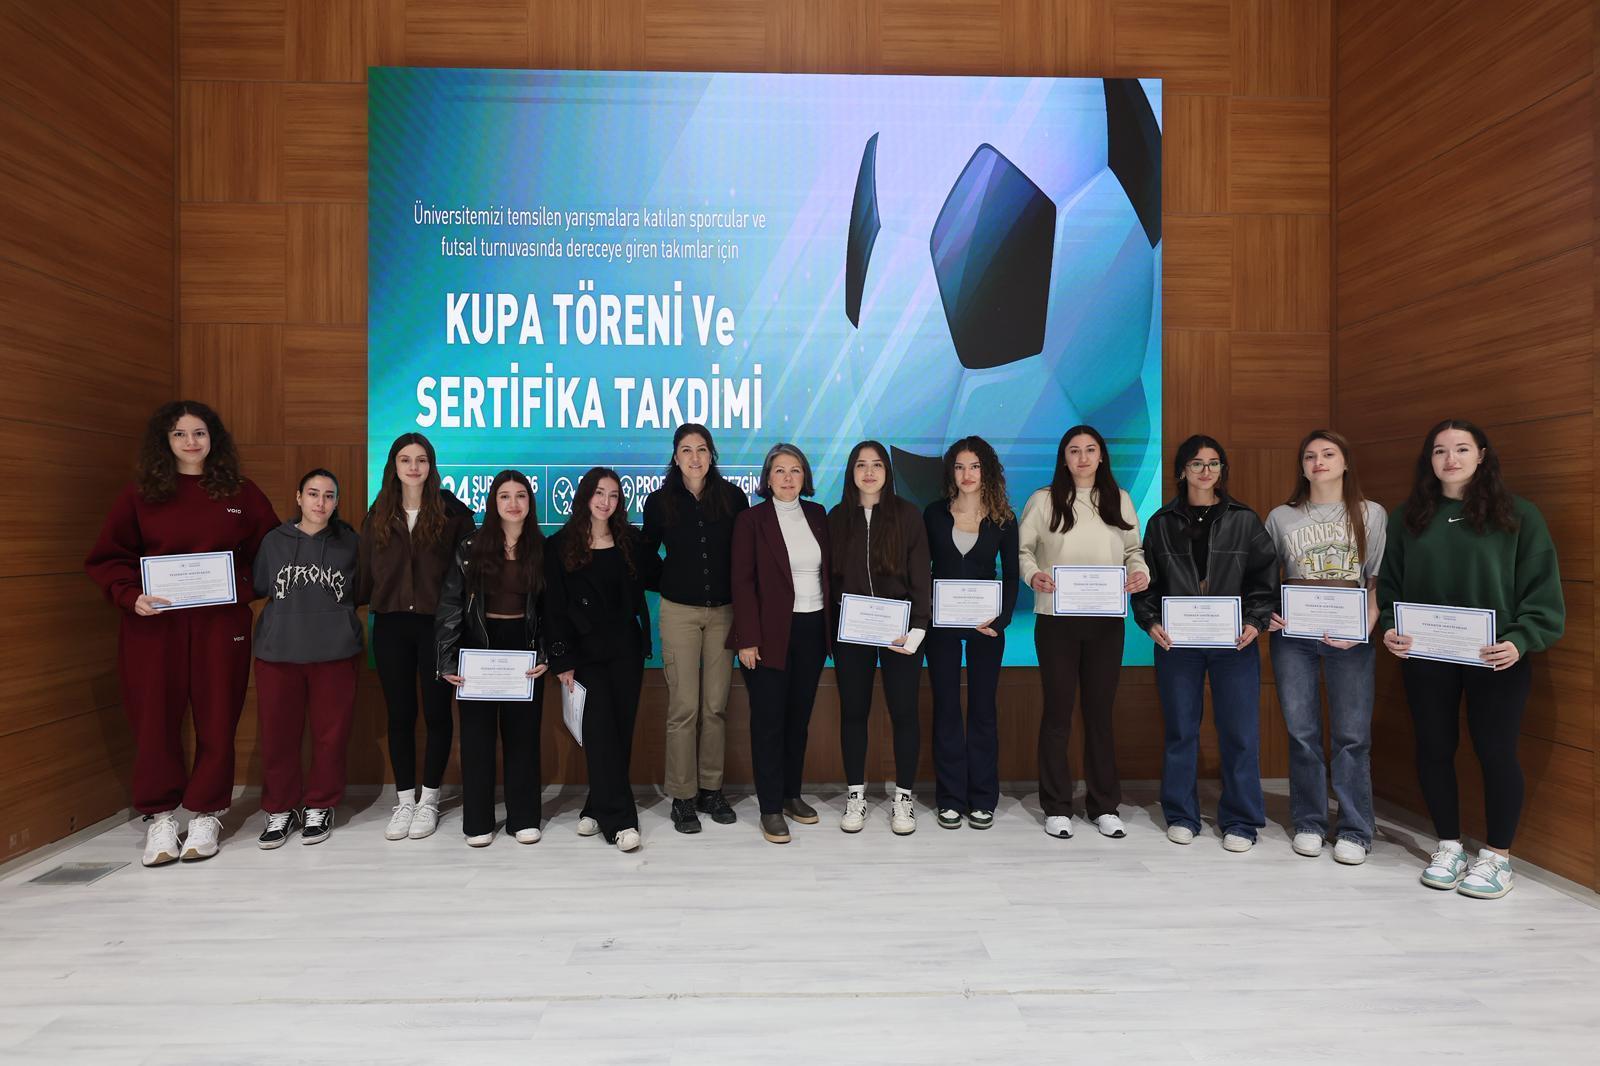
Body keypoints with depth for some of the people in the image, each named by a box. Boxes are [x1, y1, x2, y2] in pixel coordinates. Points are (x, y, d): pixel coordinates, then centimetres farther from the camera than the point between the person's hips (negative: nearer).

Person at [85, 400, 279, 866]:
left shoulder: (241, 492, 6)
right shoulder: (140, 494, 4)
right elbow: (106, 557, 4)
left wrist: (248, 587, -1)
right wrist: (131, 596, -12)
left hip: (221, 623, 0)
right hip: (153, 624, 0)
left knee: (216, 719, 4)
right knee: (155, 719, 4)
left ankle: (207, 814, 18)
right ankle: (159, 816, 18)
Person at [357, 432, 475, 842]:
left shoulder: (451, 511, -2)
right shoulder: (378, 514, 9)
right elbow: (366, 571, 9)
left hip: (437, 624, -3)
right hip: (391, 625, 3)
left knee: (436, 712, 5)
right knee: (399, 714, 10)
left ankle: (429, 800, 18)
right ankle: (404, 799, 22)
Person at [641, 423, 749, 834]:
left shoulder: (733, 497, 0)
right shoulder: (660, 501, 0)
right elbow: (646, 552, 12)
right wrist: (666, 584, 7)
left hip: (723, 611, 1)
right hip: (679, 612, -1)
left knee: (716, 705, 6)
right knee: (684, 707, -3)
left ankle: (711, 790, 19)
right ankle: (682, 797, 9)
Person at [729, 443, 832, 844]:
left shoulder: (817, 515, 8)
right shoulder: (751, 520, -5)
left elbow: (828, 571, 12)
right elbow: (743, 582, -8)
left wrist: (832, 626, 7)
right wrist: (748, 639, -14)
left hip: (812, 630, 5)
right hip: (771, 633, -4)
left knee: (799, 716, 14)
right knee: (768, 721, 2)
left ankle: (792, 794, 28)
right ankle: (771, 808, 13)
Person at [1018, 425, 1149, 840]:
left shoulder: (1119, 499, 10)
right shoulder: (1044, 500, 0)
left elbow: (1133, 549, 13)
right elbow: (1022, 548, 1)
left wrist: (1141, 572, -8)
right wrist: (1032, 574, -19)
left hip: (1107, 620, 3)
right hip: (1056, 619, -3)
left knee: (1101, 710, 10)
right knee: (1057, 711, 4)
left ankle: (1104, 805, 22)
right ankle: (1056, 807, 16)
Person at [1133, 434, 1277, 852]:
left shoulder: (1244, 520, 5)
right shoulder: (1162, 523, 6)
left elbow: (1265, 575, 5)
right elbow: (1146, 580, 8)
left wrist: (1255, 622, -9)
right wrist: (1150, 621, -7)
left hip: (1234, 643, 0)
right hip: (1176, 642, 0)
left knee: (1240, 732, 1)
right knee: (1181, 730, 7)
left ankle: (1240, 821, 16)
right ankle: (1181, 816, 20)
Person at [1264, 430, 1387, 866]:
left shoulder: (1371, 514, 6)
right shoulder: (1281, 517, 8)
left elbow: (1379, 580, 3)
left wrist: (1365, 627, -11)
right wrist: (1264, 614, -4)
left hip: (1349, 636, -1)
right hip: (1293, 634, 1)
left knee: (1352, 735, 1)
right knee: (1301, 732, 6)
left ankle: (1355, 831, 13)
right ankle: (1308, 824, 19)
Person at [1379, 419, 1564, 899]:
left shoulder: (1518, 515, -1)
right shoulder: (1407, 517, 6)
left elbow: (1542, 589, -4)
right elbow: (1388, 584, 8)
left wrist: (1520, 641, -16)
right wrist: (1389, 628, -7)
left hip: (1496, 658, -2)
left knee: (1495, 752, 5)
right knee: (1434, 749, 9)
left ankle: (1497, 857, 21)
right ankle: (1449, 846, 24)